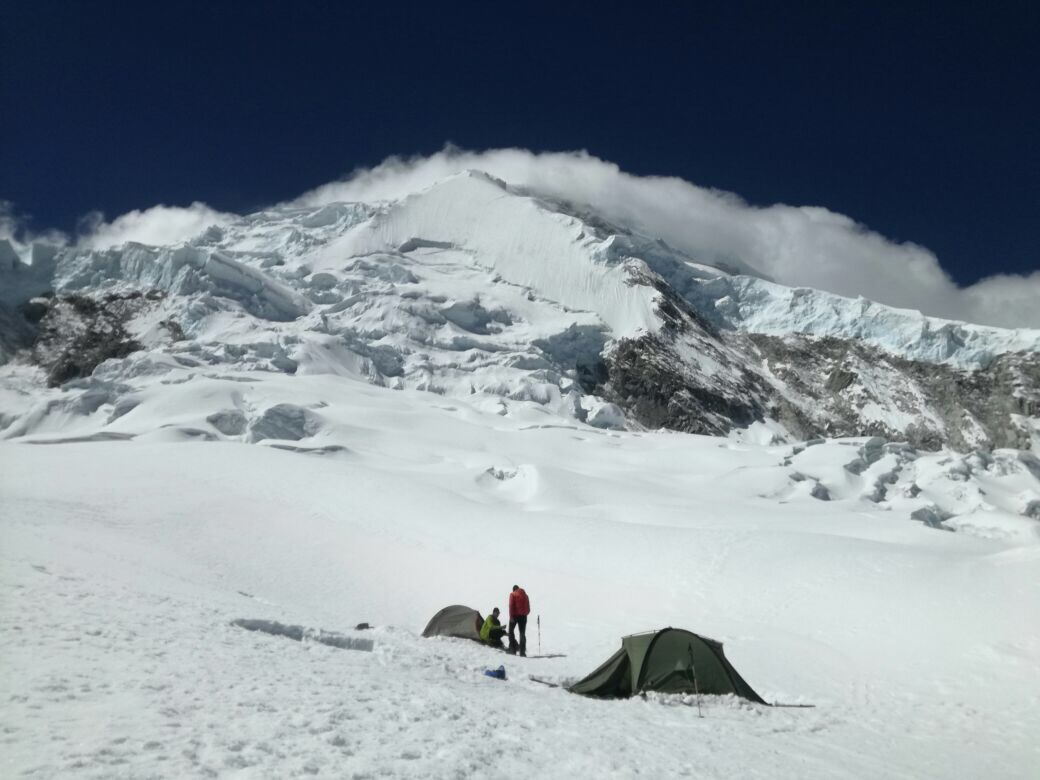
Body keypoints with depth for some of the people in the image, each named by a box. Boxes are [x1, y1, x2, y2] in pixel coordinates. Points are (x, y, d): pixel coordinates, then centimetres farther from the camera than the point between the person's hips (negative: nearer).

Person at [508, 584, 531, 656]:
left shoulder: (513, 594, 1)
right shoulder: (525, 595, 13)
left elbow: (511, 605, -11)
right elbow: (528, 608, 10)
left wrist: (511, 616, -14)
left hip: (515, 615, -4)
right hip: (523, 616, 4)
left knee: (511, 631, 10)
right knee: (522, 633, 7)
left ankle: (513, 648, -3)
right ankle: (522, 651, -1)